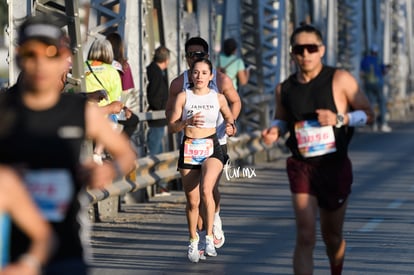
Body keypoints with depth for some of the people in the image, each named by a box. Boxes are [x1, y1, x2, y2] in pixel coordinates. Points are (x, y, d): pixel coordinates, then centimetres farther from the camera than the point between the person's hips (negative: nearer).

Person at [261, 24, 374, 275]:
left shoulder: (340, 80, -6)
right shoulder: (285, 89, 2)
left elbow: (368, 114, -3)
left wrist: (339, 119, -20)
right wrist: (274, 131, -4)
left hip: (335, 167, 0)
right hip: (302, 167, 0)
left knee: (332, 236, 15)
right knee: (305, 237, -14)